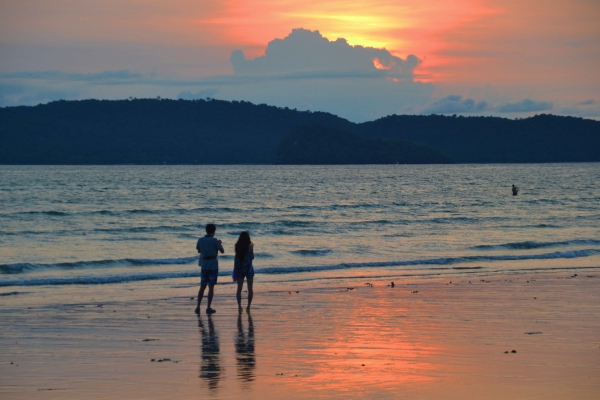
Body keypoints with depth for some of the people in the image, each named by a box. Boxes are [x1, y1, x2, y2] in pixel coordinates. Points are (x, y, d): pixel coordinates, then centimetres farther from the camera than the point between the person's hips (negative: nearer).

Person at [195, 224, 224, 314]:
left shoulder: (200, 240, 1)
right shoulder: (214, 240, -11)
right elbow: (222, 251, -4)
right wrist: (220, 244, 14)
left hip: (204, 265, 4)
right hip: (213, 265, -4)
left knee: (202, 286, 10)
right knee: (211, 286, 1)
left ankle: (198, 307, 5)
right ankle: (208, 308, -1)